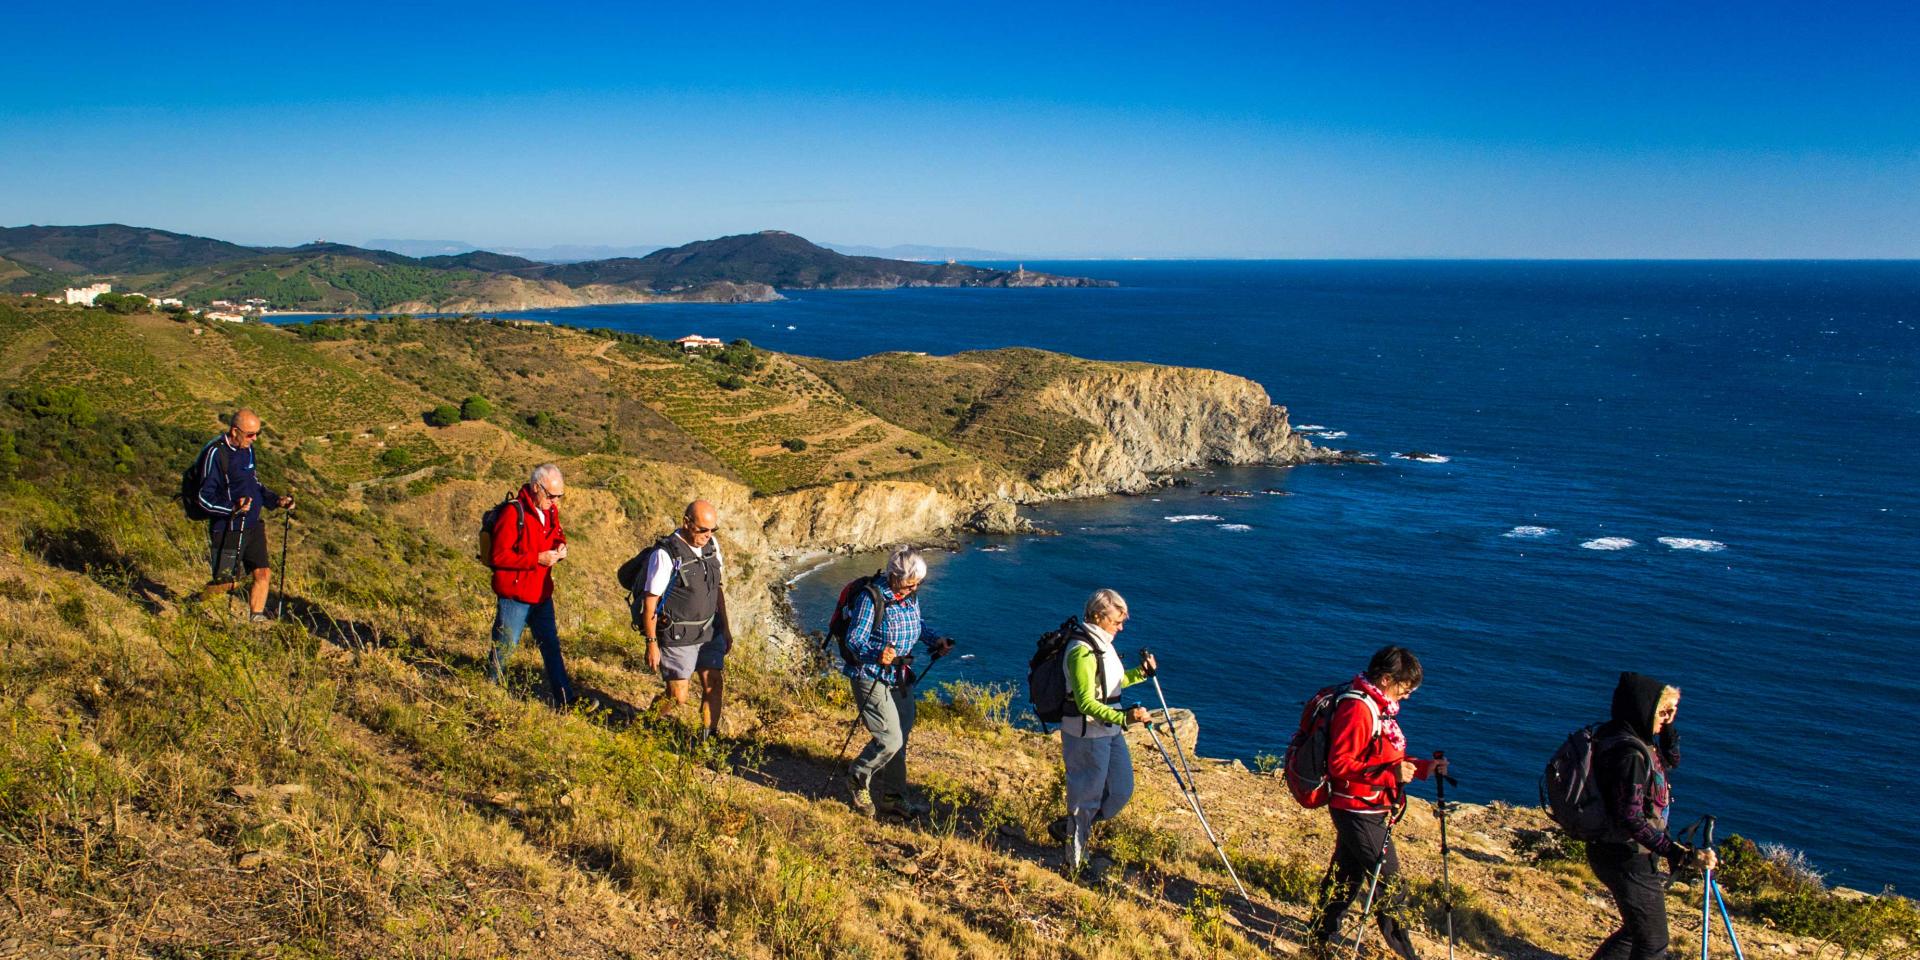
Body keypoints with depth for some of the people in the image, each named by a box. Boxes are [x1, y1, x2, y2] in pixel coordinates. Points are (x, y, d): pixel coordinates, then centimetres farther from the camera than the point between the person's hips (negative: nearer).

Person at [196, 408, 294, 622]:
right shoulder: (216, 453, -17)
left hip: (253, 526, 7)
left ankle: (256, 620, 19)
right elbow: (204, 498, -18)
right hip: (228, 530, -7)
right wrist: (233, 508, -32)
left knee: (263, 574, 4)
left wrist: (276, 500, 8)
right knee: (225, 583, -2)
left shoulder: (247, 449, 8)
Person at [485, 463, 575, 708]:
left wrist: (560, 547, -1)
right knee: (505, 648, 3)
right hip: (514, 596, -8)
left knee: (551, 645, 14)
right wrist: (537, 559, -24)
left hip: (541, 594, 8)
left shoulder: (550, 511, 5)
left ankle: (563, 699, 23)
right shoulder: (513, 513, -19)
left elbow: (557, 535, 23)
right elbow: (499, 556, -22)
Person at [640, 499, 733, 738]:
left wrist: (726, 628, 16)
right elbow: (650, 601, -15)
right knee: (677, 697, -1)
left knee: (714, 684, 2)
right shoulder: (666, 554, -19)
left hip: (710, 631, 6)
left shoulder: (712, 545, 2)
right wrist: (652, 644, -14)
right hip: (677, 638, -6)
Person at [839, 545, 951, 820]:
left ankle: (894, 797, 28)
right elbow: (854, 639, -24)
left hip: (901, 678, 8)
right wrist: (877, 654, -42)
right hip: (872, 679, -8)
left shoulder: (912, 596, 2)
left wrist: (936, 639, 4)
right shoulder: (871, 598, -21)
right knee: (890, 739, -14)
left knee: (900, 737, 14)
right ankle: (857, 781, 12)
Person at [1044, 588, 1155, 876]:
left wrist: (1141, 673, 7)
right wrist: (1124, 718, -38)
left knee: (1121, 790, 15)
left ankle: (1068, 827, 32)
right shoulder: (1082, 651, -23)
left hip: (1109, 731, 10)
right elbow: (1086, 703, -28)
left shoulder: (1101, 643, 9)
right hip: (1086, 734, -10)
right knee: (1087, 796, 4)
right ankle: (1077, 860, 21)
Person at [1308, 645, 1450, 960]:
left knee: (1347, 877, 17)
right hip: (1358, 811, -10)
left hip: (1371, 811, 10)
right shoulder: (1357, 709, -20)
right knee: (1389, 881, -2)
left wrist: (1423, 768, 9)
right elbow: (1340, 764, -23)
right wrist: (1390, 773, -26)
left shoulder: (1378, 707, 13)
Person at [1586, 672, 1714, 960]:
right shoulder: (1629, 753, -26)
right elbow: (1632, 820, -30)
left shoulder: (1615, 737, 4)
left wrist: (1668, 724, 5)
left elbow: (1670, 760, 21)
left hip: (1607, 850, 10)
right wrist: (1683, 855, -32)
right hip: (1629, 859, -10)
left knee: (1636, 930, 26)